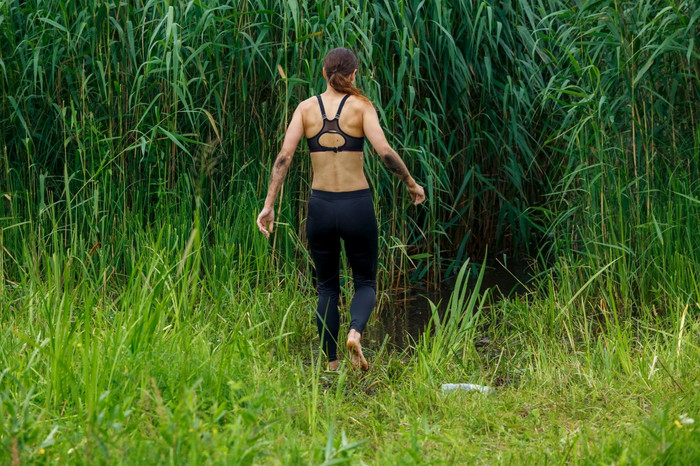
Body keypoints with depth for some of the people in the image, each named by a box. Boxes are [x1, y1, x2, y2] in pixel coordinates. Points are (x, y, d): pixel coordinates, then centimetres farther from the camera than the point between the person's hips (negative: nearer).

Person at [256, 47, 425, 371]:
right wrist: (411, 183, 1)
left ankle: (332, 366, 12)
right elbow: (384, 152, -14)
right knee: (365, 282, 15)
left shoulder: (307, 107, 1)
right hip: (357, 206, -2)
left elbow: (284, 156, -6)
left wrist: (269, 205, -4)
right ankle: (355, 331, -16)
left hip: (320, 207, 2)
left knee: (327, 287, 17)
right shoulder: (361, 106, -4)